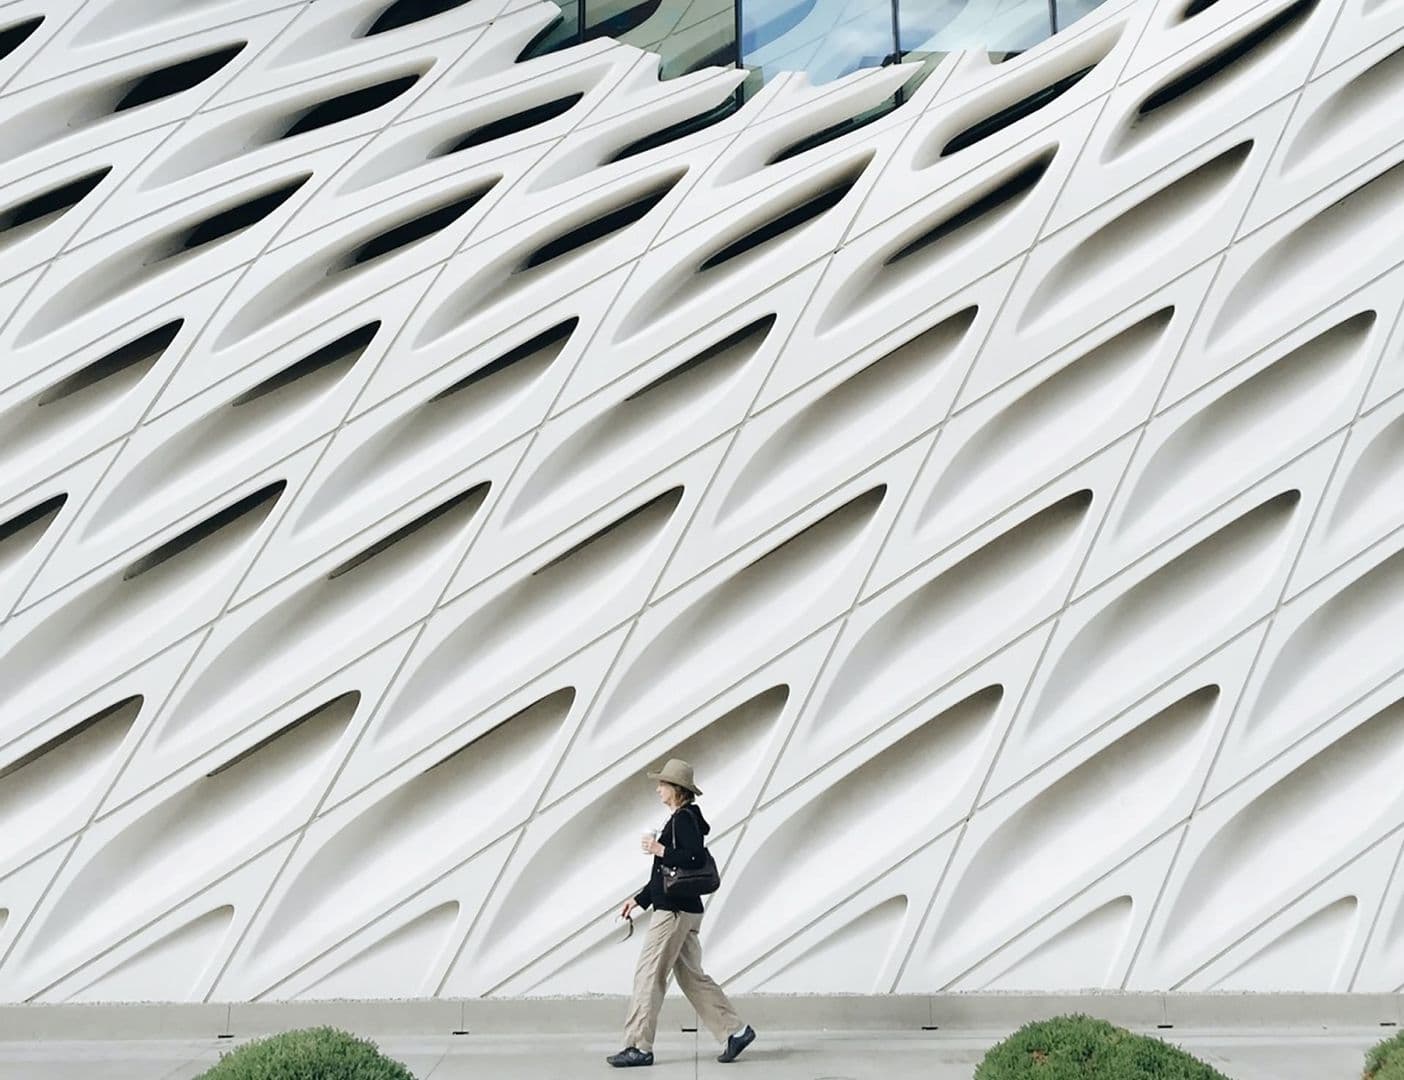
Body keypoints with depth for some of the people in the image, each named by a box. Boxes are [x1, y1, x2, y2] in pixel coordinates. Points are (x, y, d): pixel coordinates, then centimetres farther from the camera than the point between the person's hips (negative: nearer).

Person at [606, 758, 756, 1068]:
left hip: (675, 911, -10)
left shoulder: (684, 818, -12)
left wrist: (660, 850, -18)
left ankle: (639, 1048, -3)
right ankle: (735, 1031, 11)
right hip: (682, 909, 10)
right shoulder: (680, 818, 18)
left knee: (648, 976, -6)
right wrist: (639, 899, 22)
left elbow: (694, 859, -24)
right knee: (691, 976, 12)